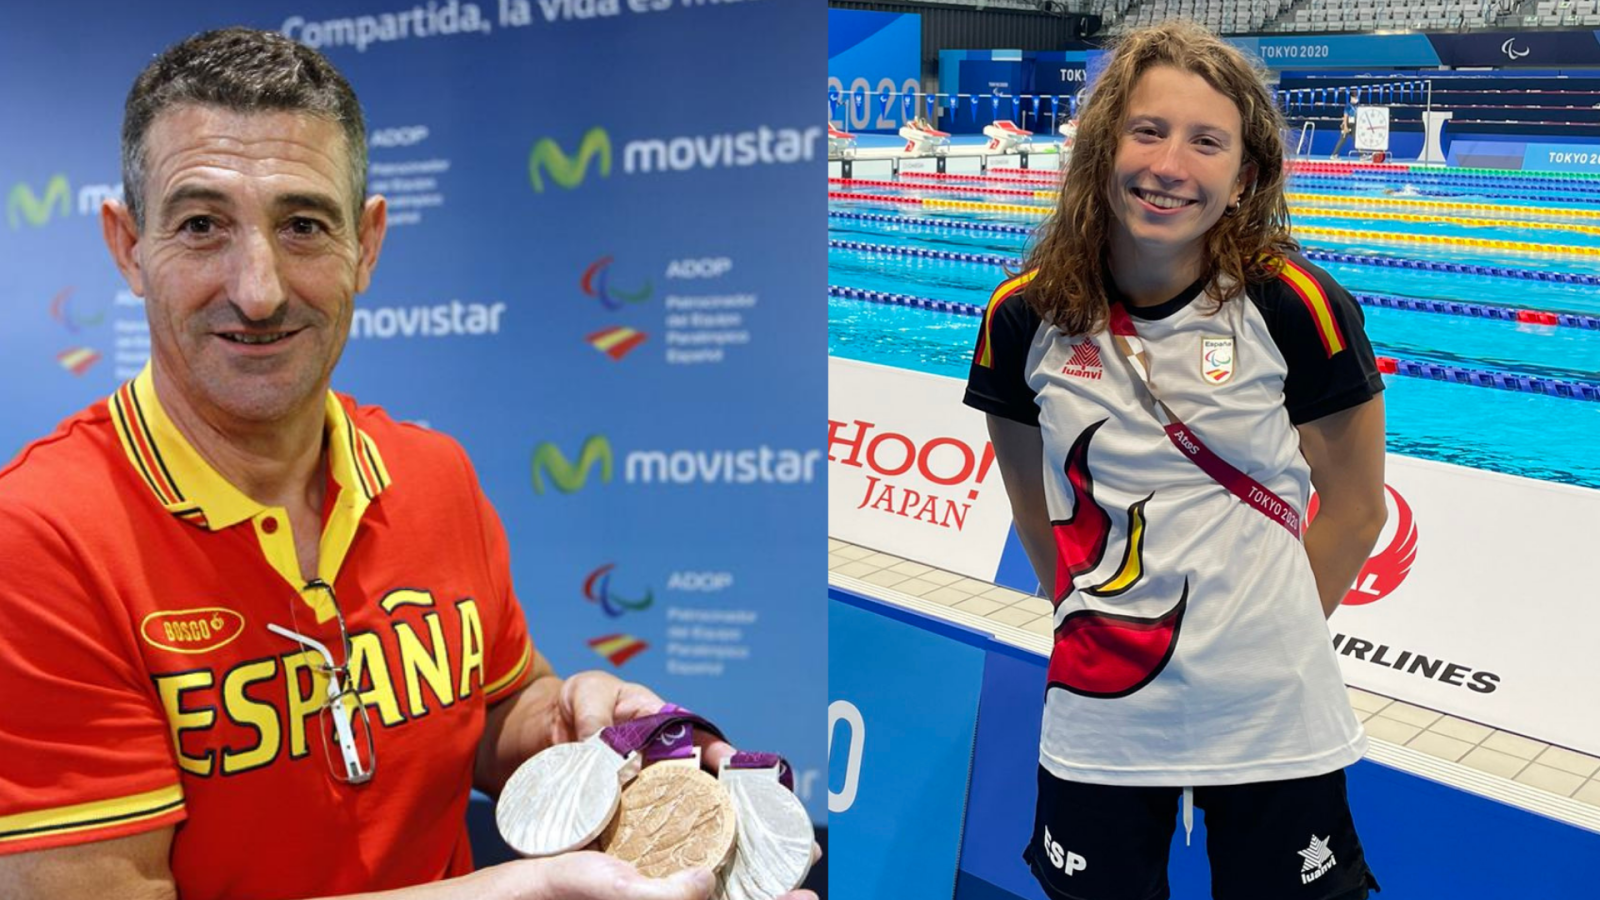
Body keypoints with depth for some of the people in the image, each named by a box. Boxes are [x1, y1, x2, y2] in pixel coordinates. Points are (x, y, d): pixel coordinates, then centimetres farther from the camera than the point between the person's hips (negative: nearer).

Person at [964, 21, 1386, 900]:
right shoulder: (1025, 317, -7)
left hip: (1272, 721, -1)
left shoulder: (1295, 306, -12)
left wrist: (1266, 629, 3)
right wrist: (1095, 619, 7)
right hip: (1098, 716, 2)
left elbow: (1355, 507, -2)